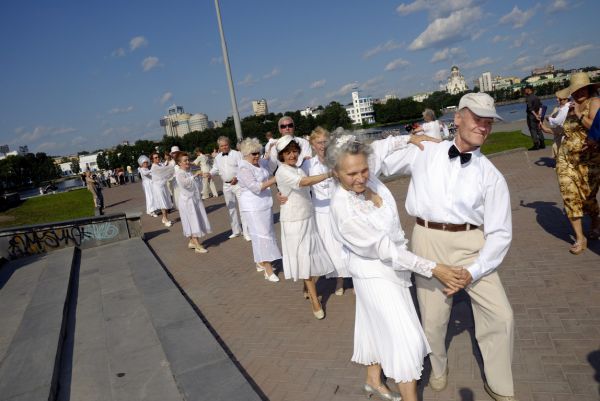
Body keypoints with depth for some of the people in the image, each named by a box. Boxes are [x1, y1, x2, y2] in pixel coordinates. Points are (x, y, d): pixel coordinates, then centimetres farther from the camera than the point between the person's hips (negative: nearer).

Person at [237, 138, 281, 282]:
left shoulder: (260, 162, 6)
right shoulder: (244, 169, -17)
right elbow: (256, 187, -25)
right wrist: (274, 179, -23)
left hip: (264, 204, 8)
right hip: (253, 207, -8)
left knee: (264, 234, 16)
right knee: (262, 235, -7)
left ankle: (260, 263, 32)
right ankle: (268, 270, -1)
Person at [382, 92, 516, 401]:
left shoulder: (491, 176, 1)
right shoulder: (424, 152, 3)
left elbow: (500, 233, -1)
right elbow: (379, 163, 12)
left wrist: (474, 271, -9)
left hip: (470, 244, 1)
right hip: (428, 241, 0)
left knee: (500, 315, -1)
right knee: (433, 318, 8)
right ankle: (438, 369, 41)